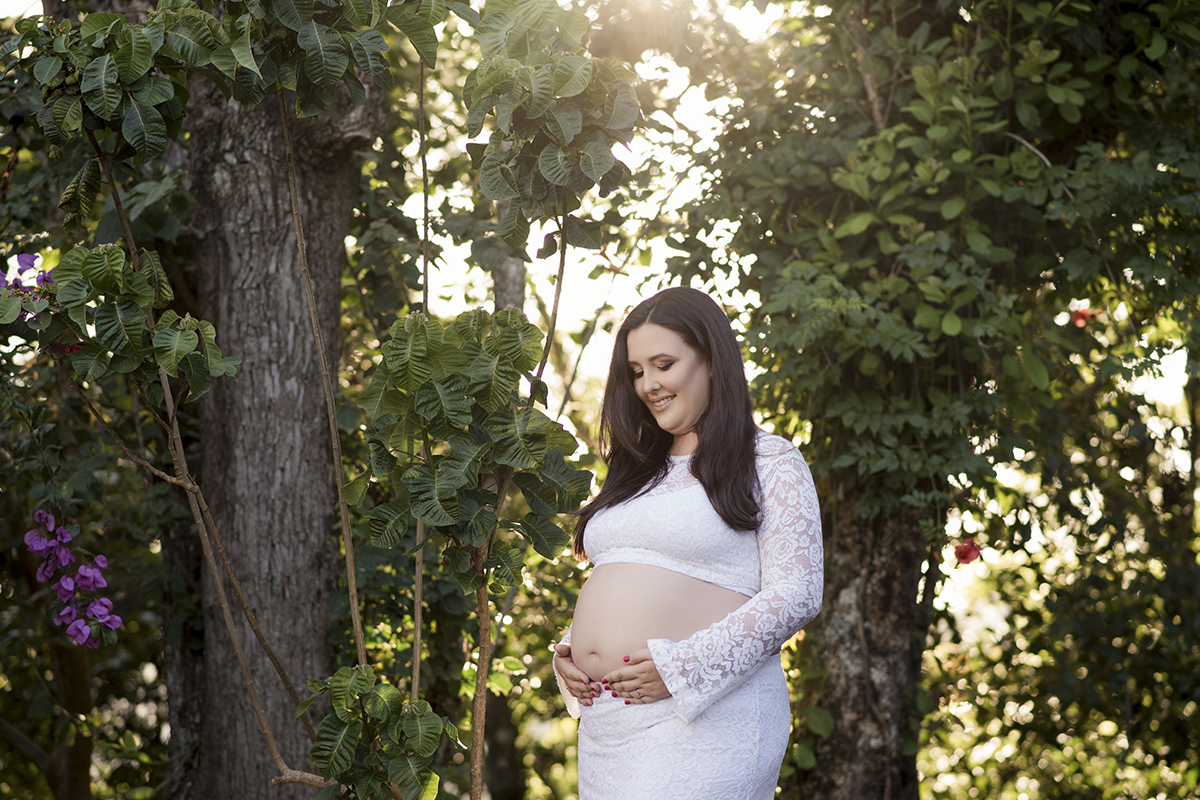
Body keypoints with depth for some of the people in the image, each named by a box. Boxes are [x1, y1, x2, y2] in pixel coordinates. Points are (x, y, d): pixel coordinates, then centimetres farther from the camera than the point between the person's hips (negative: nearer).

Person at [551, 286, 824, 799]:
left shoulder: (768, 462, 1)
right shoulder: (639, 474, 22)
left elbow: (796, 592, -9)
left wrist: (680, 665, -16)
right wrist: (568, 652, 6)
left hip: (704, 716, -6)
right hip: (605, 717, 6)